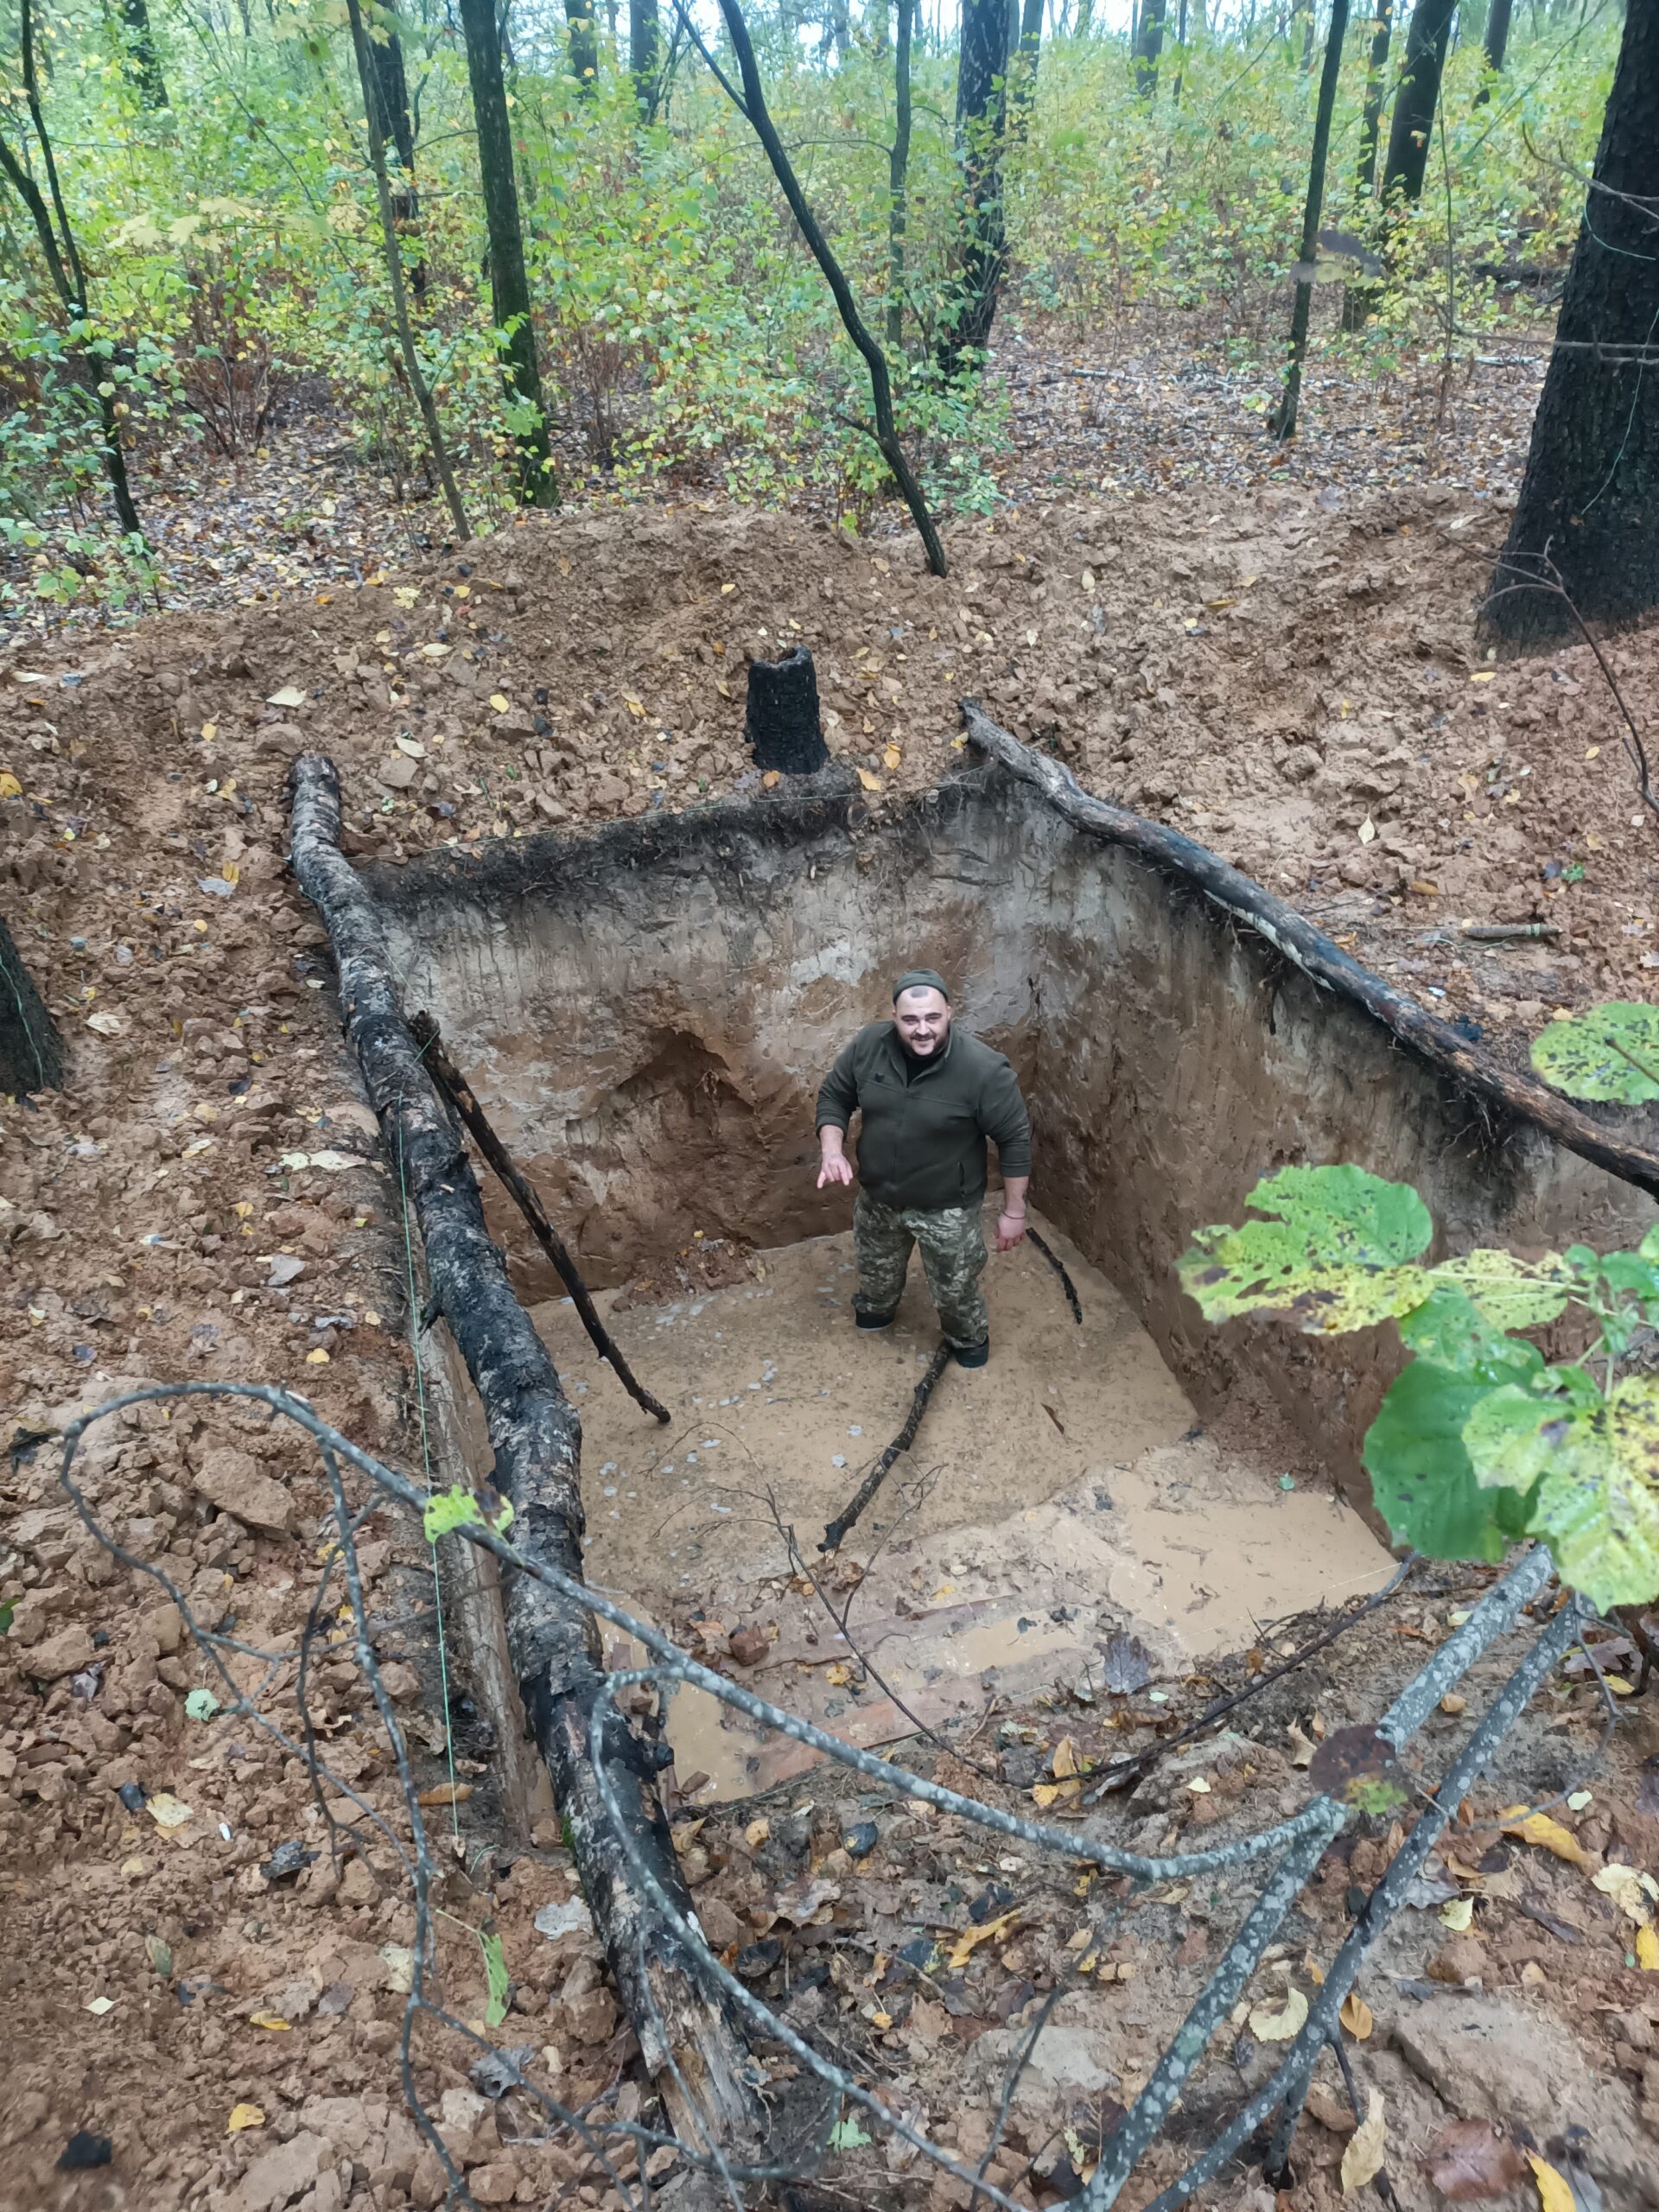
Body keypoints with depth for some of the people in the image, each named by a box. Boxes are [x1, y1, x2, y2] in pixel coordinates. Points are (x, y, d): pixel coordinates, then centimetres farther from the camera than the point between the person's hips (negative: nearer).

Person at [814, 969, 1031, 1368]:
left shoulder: (982, 1068, -29)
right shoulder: (868, 1045, -19)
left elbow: (1015, 1138, -18)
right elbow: (834, 1096, -3)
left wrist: (1014, 1211, -13)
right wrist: (832, 1148, -20)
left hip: (946, 1207, -3)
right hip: (877, 1196, 4)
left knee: (954, 1288, 18)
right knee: (876, 1268, 29)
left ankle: (969, 1337, 50)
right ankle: (876, 1307, 63)